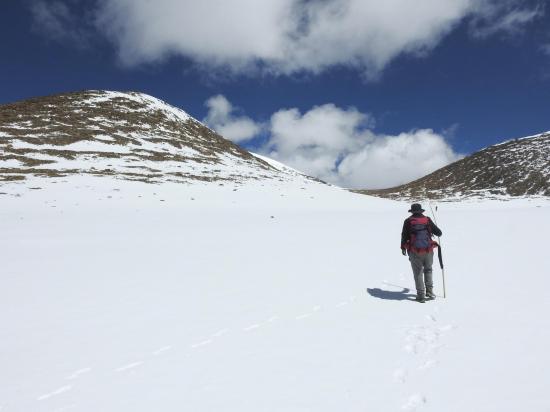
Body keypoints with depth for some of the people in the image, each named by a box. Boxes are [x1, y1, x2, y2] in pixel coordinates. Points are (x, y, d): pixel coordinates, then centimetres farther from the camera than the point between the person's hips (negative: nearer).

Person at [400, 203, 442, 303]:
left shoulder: (408, 221, -2)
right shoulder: (427, 220, 1)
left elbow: (404, 236, 2)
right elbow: (438, 232, 8)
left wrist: (403, 248, 16)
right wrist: (439, 233, 32)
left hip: (415, 252, -1)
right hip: (428, 251, 1)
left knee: (418, 273, 8)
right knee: (428, 270, 21)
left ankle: (421, 295, 6)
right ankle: (429, 291, 16)